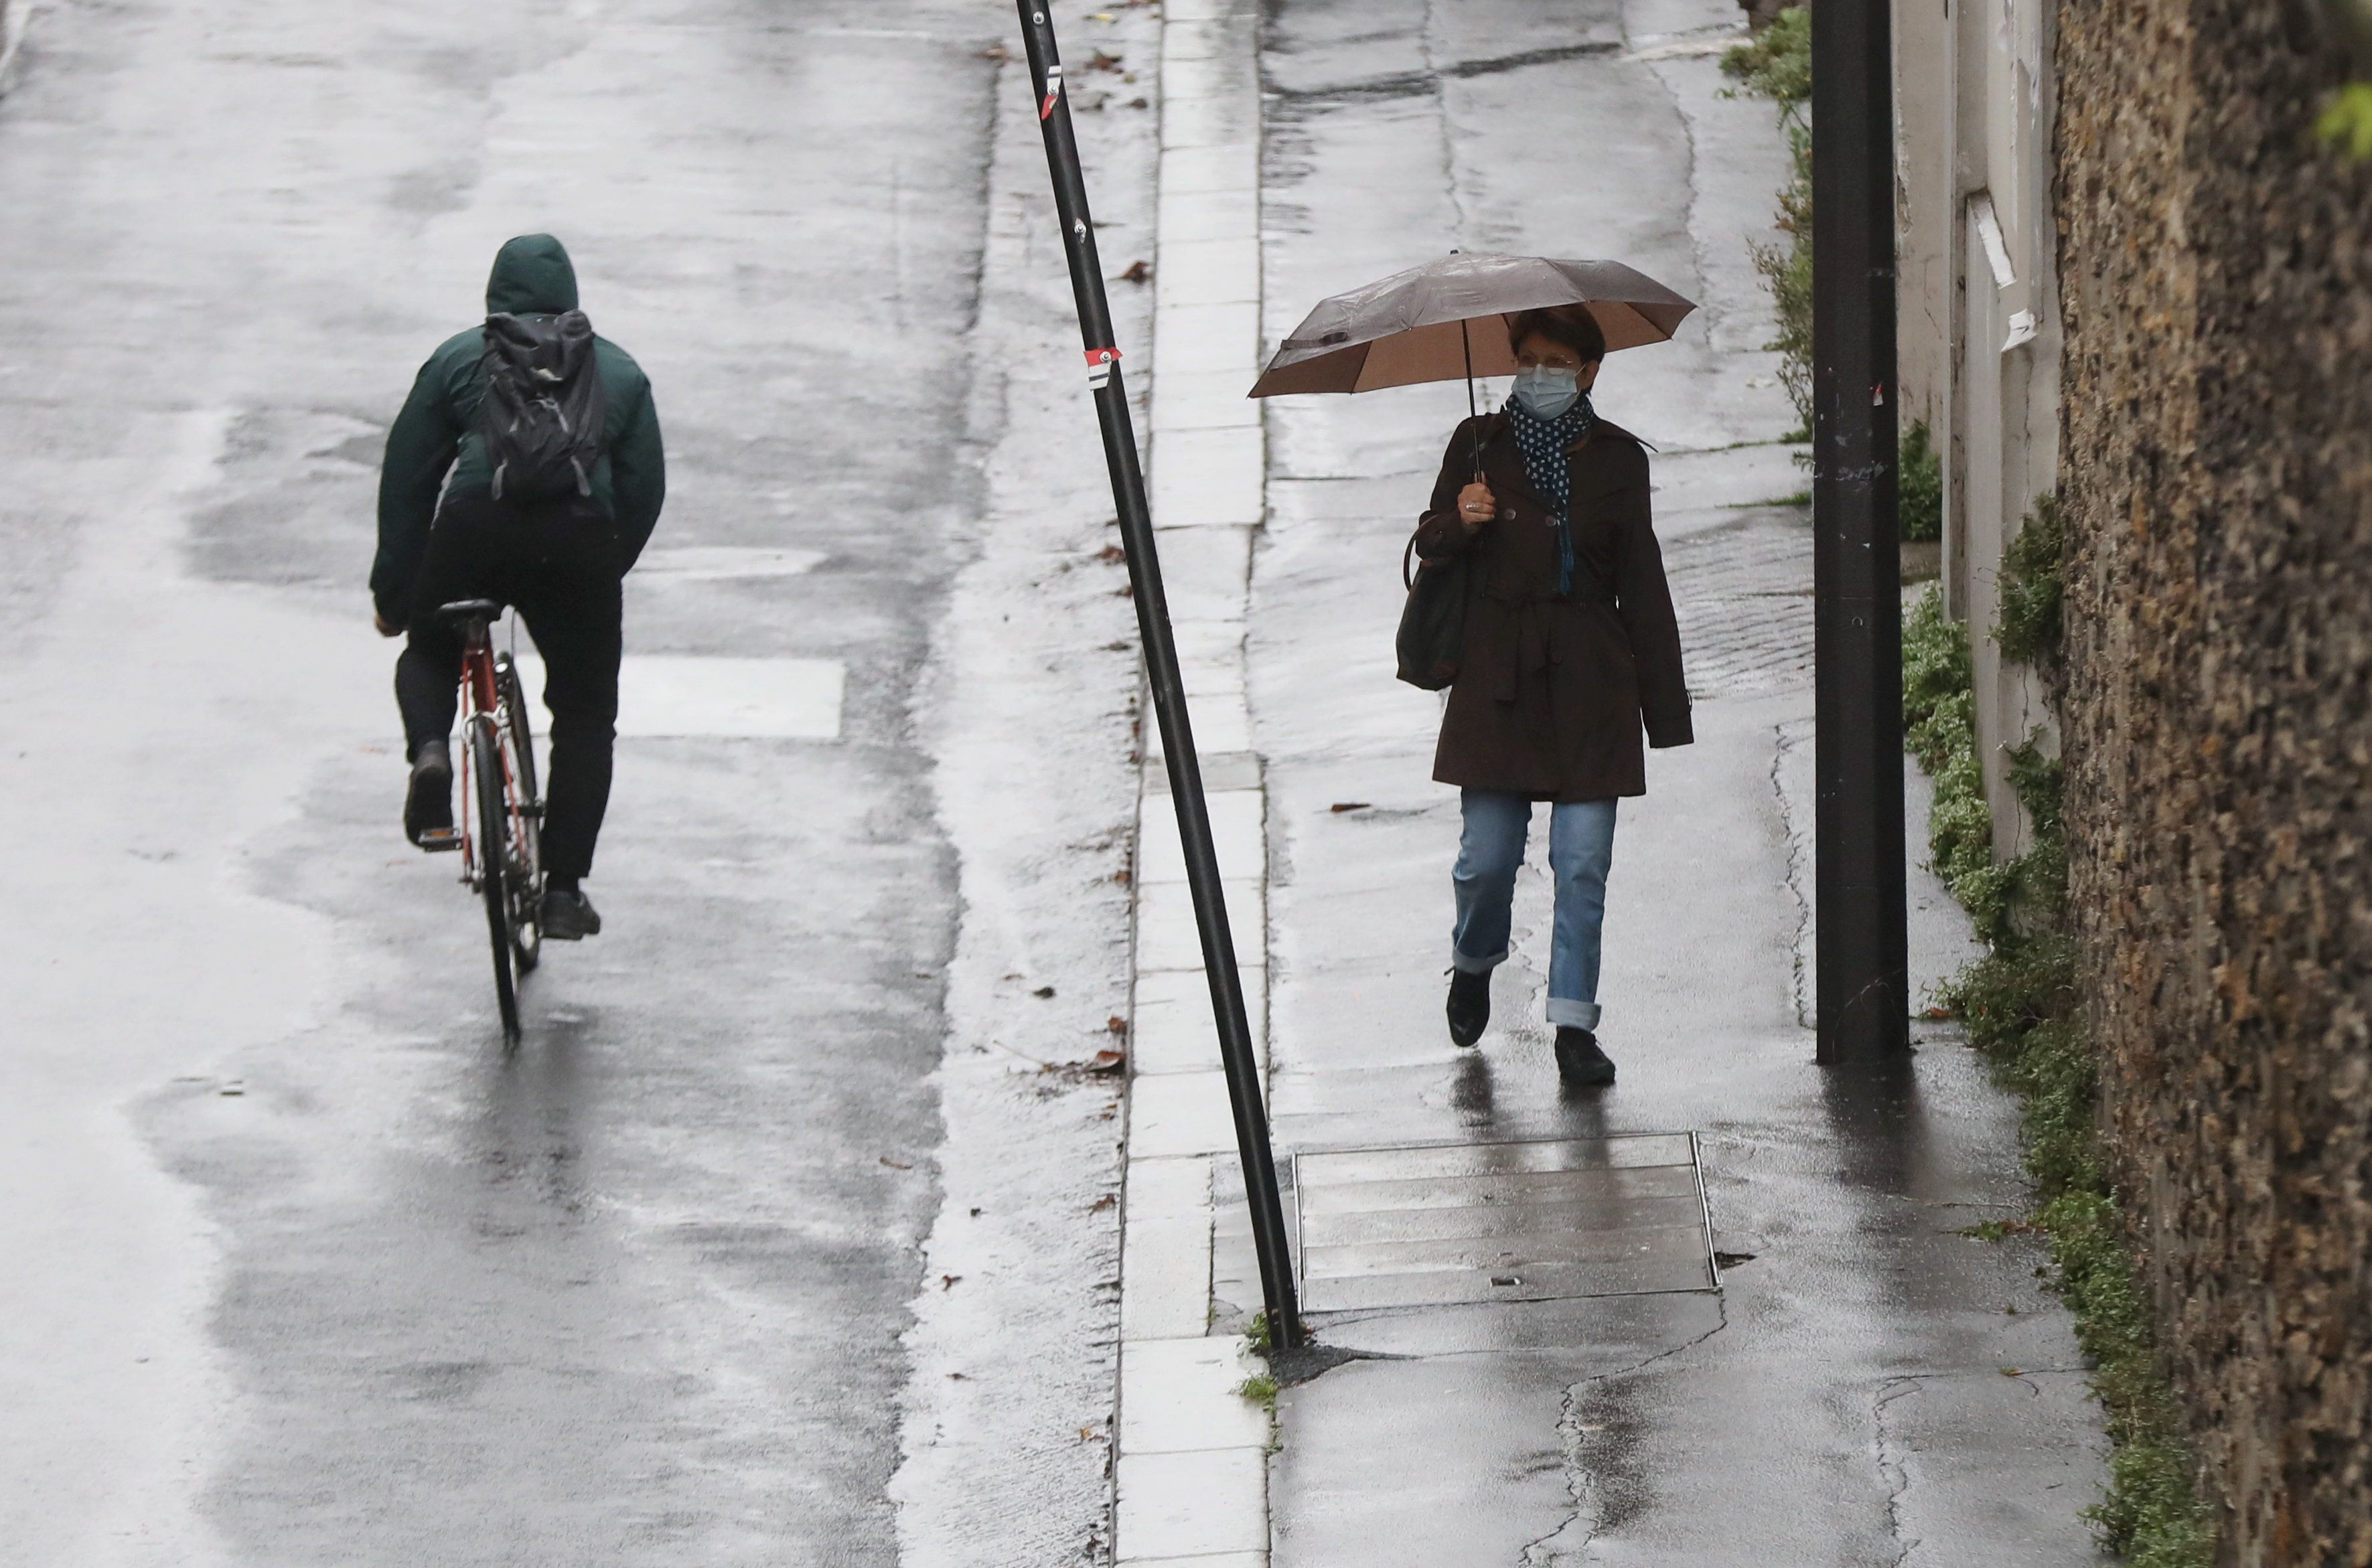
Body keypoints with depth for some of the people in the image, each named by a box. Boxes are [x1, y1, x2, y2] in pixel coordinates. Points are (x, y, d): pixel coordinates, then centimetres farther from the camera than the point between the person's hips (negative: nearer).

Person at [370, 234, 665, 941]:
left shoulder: (458, 359, 21)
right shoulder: (618, 370, 25)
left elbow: (405, 478, 18)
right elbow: (646, 489, 19)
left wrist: (391, 593, 25)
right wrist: (606, 572, 31)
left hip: (475, 525, 0)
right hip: (580, 534, 0)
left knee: (429, 654, 27)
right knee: (586, 711, 14)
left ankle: (428, 750, -6)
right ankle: (563, 888, 7)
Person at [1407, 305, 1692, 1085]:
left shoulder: (1617, 459, 5)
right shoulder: (1480, 444, 4)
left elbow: (1642, 582, 8)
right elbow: (1431, 541, 10)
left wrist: (1664, 703, 5)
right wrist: (1460, 523, -15)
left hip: (1590, 677, 0)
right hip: (1497, 676, 0)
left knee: (1584, 860, -4)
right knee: (1488, 855, -1)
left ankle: (1574, 1022, 3)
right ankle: (1473, 962, 31)